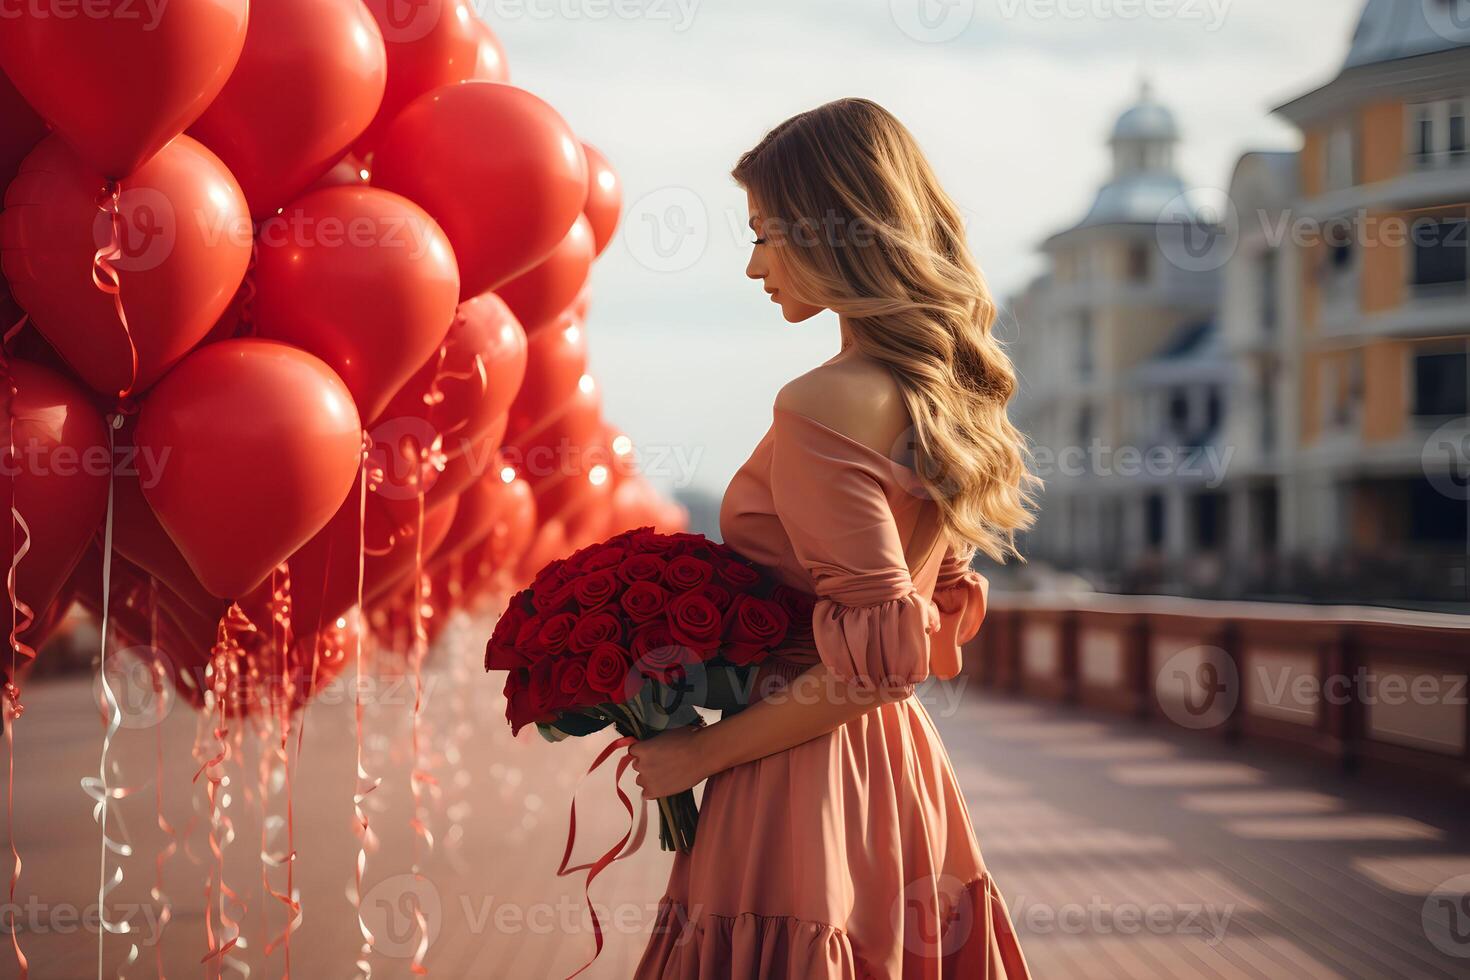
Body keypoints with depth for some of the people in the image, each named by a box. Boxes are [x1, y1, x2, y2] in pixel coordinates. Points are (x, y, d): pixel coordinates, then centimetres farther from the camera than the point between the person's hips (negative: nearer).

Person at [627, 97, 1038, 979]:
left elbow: (880, 657, -22)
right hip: (904, 773, 9)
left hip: (804, 782, -9)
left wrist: (705, 751, -13)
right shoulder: (942, 390, 7)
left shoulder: (824, 406, -19)